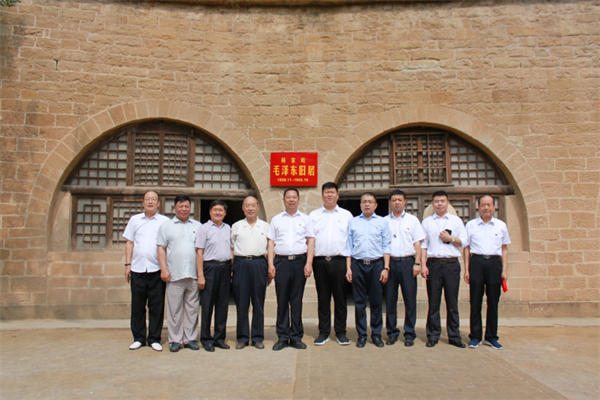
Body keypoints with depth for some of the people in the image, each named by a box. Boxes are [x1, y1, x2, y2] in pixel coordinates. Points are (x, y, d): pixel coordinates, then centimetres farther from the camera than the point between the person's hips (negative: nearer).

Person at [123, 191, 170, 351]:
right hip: (137, 269, 2)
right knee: (137, 305, 7)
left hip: (157, 269, -2)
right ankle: (138, 338, 19)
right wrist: (128, 264, 4)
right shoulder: (135, 220, 13)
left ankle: (154, 339, 12)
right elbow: (130, 243, 12)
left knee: (156, 306, 2)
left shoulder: (165, 221, 6)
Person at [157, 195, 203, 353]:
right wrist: (164, 269, -7)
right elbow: (161, 248, 4)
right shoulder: (166, 226, 9)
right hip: (174, 275, -2)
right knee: (174, 309, 1)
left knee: (192, 308, 6)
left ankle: (190, 338, 15)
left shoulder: (197, 226, 13)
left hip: (193, 275, 2)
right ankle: (174, 340, 10)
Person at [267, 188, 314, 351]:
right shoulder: (276, 219, 12)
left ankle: (296, 336, 11)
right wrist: (270, 264, -1)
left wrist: (309, 263, -5)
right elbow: (271, 243, 9)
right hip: (281, 262, 0)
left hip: (300, 261, 0)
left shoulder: (305, 219, 11)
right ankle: (282, 337, 9)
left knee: (297, 300, 3)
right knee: (282, 300, 1)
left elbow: (311, 242, 6)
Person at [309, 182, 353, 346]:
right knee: (323, 298, 5)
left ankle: (341, 333, 12)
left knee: (340, 298, 2)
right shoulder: (313, 215, 14)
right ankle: (323, 332, 14)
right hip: (320, 261, 1)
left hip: (340, 261, -1)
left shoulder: (346, 215, 12)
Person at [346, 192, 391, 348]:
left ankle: (376, 334, 15)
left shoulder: (382, 222, 8)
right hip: (358, 265, 1)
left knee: (376, 301, 2)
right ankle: (361, 335, 13)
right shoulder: (353, 222, 11)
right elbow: (348, 246, 9)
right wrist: (348, 268, 2)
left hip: (376, 265, -1)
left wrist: (386, 268, -3)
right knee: (359, 302, 4)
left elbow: (386, 247, 6)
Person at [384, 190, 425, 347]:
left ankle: (409, 334, 10)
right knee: (390, 299, 4)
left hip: (407, 262, -1)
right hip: (390, 262, 1)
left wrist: (417, 263, -4)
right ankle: (392, 332, 15)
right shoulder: (384, 221, 11)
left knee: (410, 299, 0)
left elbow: (417, 244, 6)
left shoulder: (412, 220, 10)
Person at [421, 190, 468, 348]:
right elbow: (423, 245, 7)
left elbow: (464, 241, 9)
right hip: (433, 264, 0)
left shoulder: (456, 220, 12)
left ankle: (454, 336, 13)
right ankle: (433, 336, 11)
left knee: (452, 301, 3)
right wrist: (423, 265, -2)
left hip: (452, 264, 0)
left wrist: (450, 239, -7)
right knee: (433, 302, 2)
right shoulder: (426, 222, 11)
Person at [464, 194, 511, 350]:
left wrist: (504, 270, 5)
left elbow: (504, 249, 14)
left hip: (494, 262, 1)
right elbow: (467, 248, 9)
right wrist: (466, 269, 2)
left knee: (493, 302, 4)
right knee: (475, 301, 0)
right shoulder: (471, 225, 9)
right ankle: (475, 336, 9)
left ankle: (491, 337, 15)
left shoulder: (501, 225, 11)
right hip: (477, 262, -1)